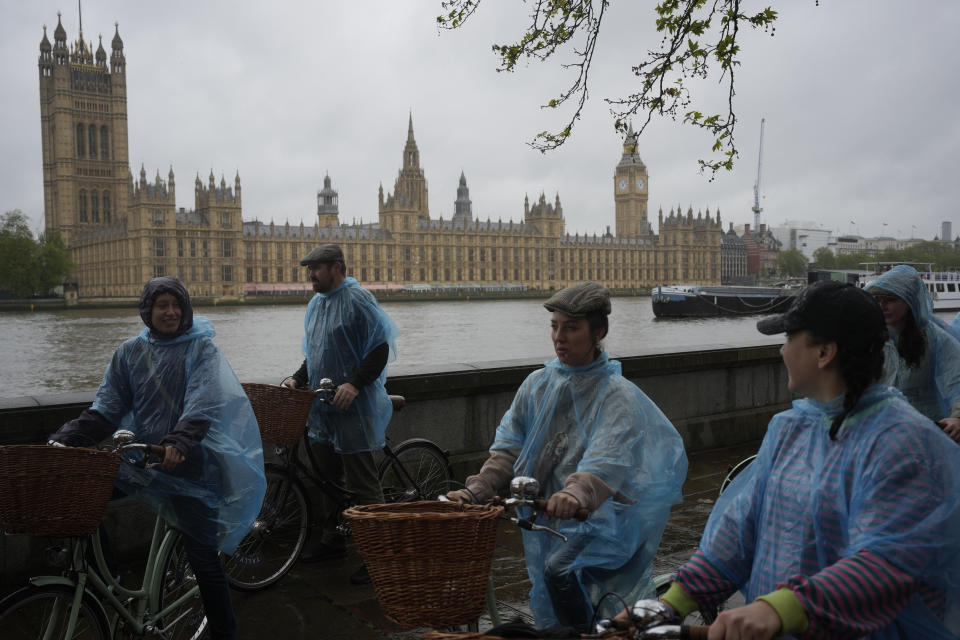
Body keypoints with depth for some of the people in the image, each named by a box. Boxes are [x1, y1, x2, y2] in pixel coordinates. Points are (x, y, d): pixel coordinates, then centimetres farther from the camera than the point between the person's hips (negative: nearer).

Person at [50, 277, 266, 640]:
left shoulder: (201, 348, -1)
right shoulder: (131, 352, 9)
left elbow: (202, 404, -15)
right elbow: (107, 407, 6)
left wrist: (179, 441, -32)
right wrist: (66, 439, -9)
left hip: (189, 463, -4)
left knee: (202, 553, -3)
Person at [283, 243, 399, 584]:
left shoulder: (358, 299, -11)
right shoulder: (317, 303, 16)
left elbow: (381, 347, -16)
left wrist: (355, 383, -25)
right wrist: (297, 379, 9)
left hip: (353, 406, -9)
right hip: (322, 405, 9)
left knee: (361, 482, -7)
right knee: (329, 475, 17)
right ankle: (332, 539, 32)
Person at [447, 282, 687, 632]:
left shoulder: (618, 395, -13)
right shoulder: (538, 384, 3)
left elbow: (607, 461, -29)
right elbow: (509, 447, 1)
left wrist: (576, 494, -49)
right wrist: (476, 490, -14)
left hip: (595, 518, -5)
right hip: (544, 515, 6)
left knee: (560, 569, -28)